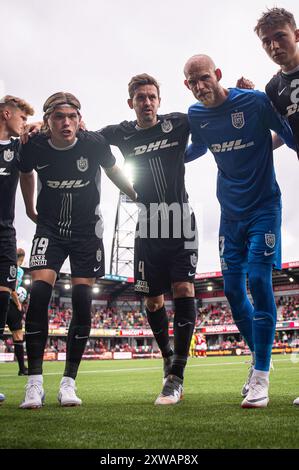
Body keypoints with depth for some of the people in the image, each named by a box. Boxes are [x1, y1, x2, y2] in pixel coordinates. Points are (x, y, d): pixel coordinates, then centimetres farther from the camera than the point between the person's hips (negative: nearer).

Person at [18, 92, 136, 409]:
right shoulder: (34, 147, -9)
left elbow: (114, 173, 8)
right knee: (39, 292, -18)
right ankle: (34, 382, -10)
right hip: (49, 229, 0)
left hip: (87, 231, 0)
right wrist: (30, 209, 22)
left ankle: (69, 382, 2)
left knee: (81, 301, -8)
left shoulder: (94, 143, -12)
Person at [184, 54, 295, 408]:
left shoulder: (254, 101, -11)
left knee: (258, 280, -15)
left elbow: (291, 137, -2)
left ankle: (261, 375, -8)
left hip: (263, 206, -5)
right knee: (232, 288, 3)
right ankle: (259, 356, 23)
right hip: (230, 211, 5)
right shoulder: (195, 115, 3)